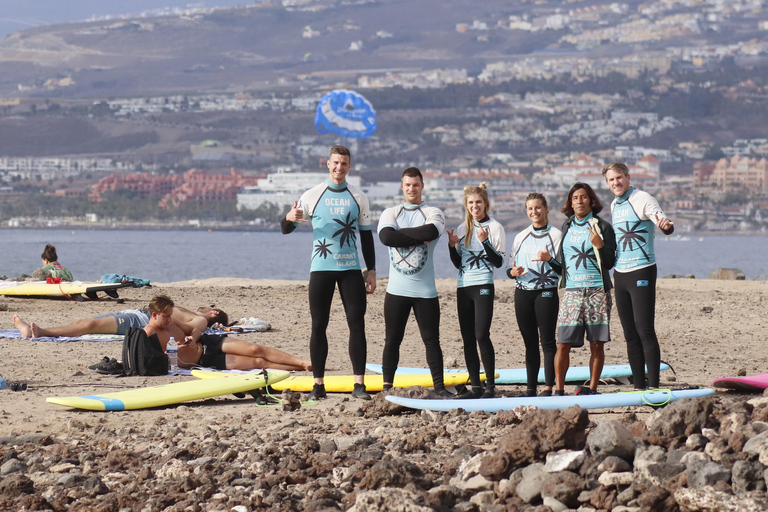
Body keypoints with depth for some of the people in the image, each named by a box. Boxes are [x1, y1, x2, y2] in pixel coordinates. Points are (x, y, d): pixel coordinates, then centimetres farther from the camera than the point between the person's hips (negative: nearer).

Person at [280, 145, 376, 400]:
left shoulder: (358, 197, 8)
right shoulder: (313, 196, 3)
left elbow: (366, 236, 12)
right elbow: (285, 230, 5)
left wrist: (371, 270, 6)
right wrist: (289, 218, -19)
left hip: (351, 268, 1)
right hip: (321, 269, -1)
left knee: (357, 324, -4)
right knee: (319, 326, 0)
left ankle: (359, 384, -2)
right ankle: (318, 384, 5)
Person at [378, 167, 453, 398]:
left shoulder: (433, 213, 4)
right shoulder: (390, 213, 8)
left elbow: (431, 231, -20)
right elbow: (386, 236, -14)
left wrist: (400, 234, -12)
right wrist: (419, 238, -14)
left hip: (425, 290, -1)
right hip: (397, 290, 1)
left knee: (432, 340, 2)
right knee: (392, 340, 4)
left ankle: (439, 387, 7)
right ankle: (387, 386, 9)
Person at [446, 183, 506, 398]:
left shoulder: (495, 227, -1)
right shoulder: (462, 229, 14)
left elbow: (498, 262, -6)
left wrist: (485, 242, -18)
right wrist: (452, 246, 0)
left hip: (483, 286, -6)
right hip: (463, 287, 6)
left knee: (481, 335, -15)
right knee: (468, 338, 4)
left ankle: (490, 386, -11)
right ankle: (475, 386, 9)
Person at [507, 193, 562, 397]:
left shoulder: (556, 234, 1)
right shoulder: (521, 237, 16)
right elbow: (510, 267, 17)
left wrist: (549, 259, -25)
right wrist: (513, 272, -6)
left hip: (546, 292, -5)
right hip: (523, 293, 5)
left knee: (547, 340, -7)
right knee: (530, 342, 7)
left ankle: (548, 387, -7)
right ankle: (531, 388, 9)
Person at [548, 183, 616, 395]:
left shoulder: (602, 227, 2)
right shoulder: (567, 227, 15)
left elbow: (609, 263, -3)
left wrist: (599, 245, -19)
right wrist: (550, 260, 2)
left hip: (597, 291, -3)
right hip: (572, 292, 3)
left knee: (597, 344, -1)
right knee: (563, 344, -5)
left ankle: (592, 388, 8)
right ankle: (559, 389, 1)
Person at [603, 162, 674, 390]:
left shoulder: (642, 199, -9)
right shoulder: (614, 206, 16)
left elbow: (664, 222, -23)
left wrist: (665, 225, -44)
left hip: (642, 271, -8)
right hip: (620, 274, 8)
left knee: (645, 331, -12)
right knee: (630, 334, 8)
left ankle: (654, 386, -12)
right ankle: (638, 387, 11)